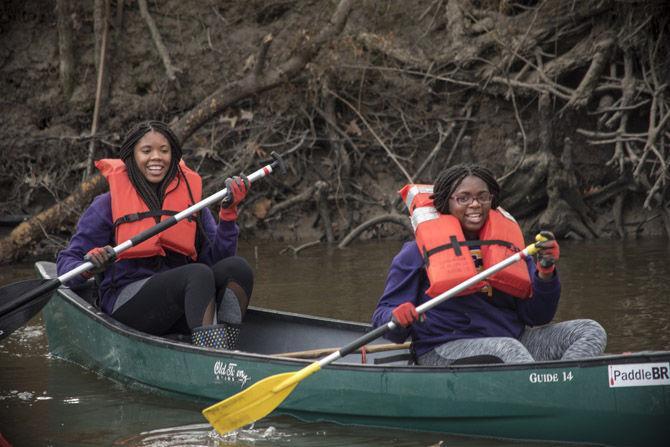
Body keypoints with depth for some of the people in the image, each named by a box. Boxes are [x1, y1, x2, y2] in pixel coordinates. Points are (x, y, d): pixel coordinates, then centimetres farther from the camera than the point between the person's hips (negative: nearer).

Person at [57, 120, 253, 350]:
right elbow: (66, 262, 1)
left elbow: (215, 258, 6)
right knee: (199, 273, -31)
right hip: (126, 303, -5)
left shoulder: (190, 197, 13)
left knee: (238, 267, -21)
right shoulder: (108, 204, 1)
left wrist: (228, 213, -6)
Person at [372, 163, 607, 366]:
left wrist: (545, 274, -10)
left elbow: (536, 318, 8)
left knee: (590, 331, -9)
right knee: (509, 348, -34)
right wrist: (398, 317, -25)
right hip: (444, 351, -6)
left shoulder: (508, 241, 12)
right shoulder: (420, 251, 0)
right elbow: (383, 316, -1)